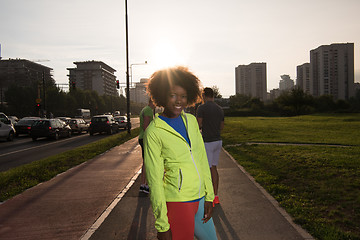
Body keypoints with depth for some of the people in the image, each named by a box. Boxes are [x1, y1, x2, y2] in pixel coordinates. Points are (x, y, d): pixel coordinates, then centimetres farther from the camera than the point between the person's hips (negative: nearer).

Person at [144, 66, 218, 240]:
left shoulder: (191, 120, 7)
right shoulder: (154, 132, -12)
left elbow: (202, 160, 10)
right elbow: (154, 179, -12)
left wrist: (209, 196, 6)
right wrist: (162, 225, -11)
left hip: (199, 199, 7)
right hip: (177, 203, -7)